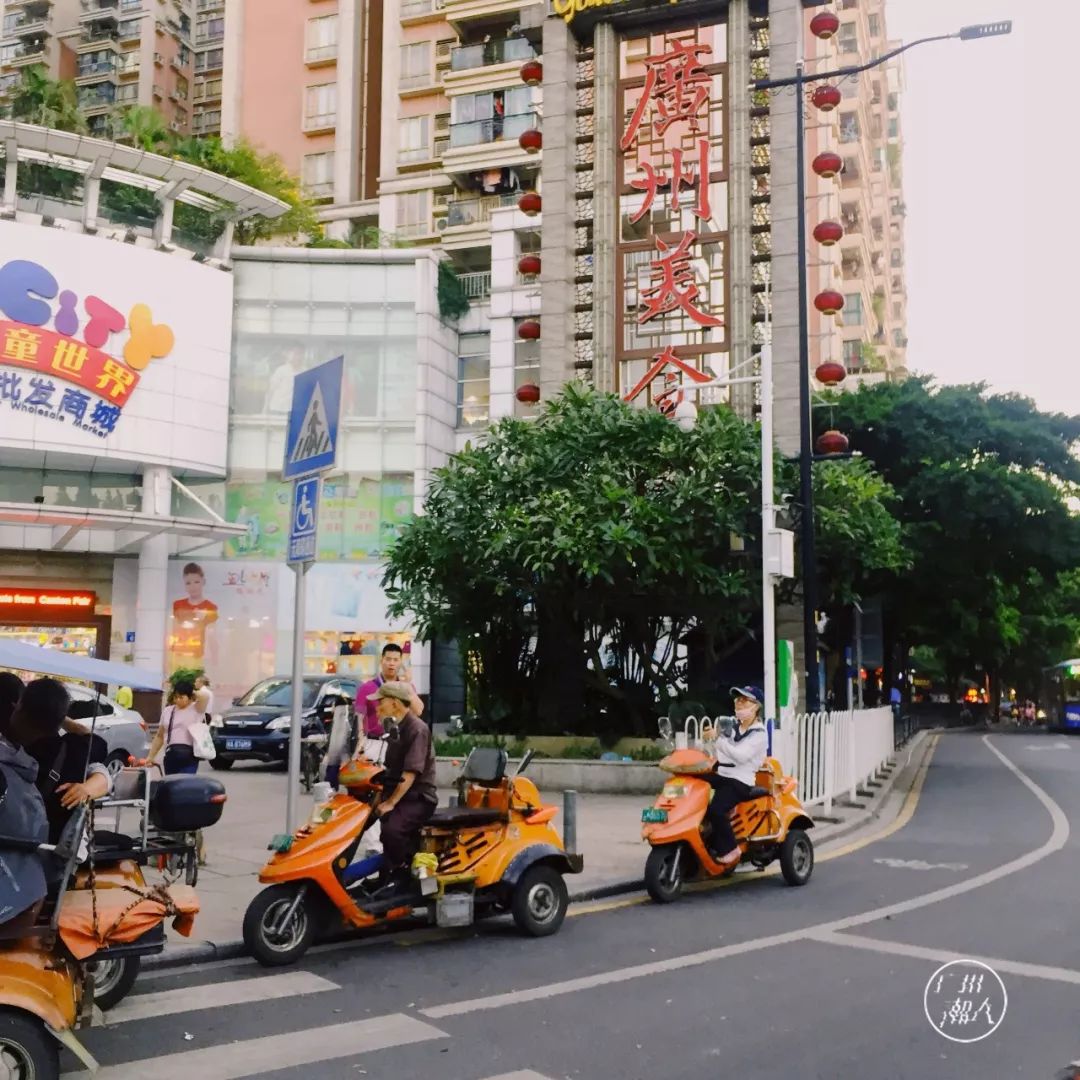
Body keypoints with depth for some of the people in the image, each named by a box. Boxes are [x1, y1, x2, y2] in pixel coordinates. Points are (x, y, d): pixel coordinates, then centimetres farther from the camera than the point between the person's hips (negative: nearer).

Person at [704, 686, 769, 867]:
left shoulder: (759, 733, -6)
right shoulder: (732, 726, 17)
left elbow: (741, 755, -21)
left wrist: (718, 738, -23)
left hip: (740, 781, -8)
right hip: (722, 776, 8)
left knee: (715, 810, -31)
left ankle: (730, 849, -12)